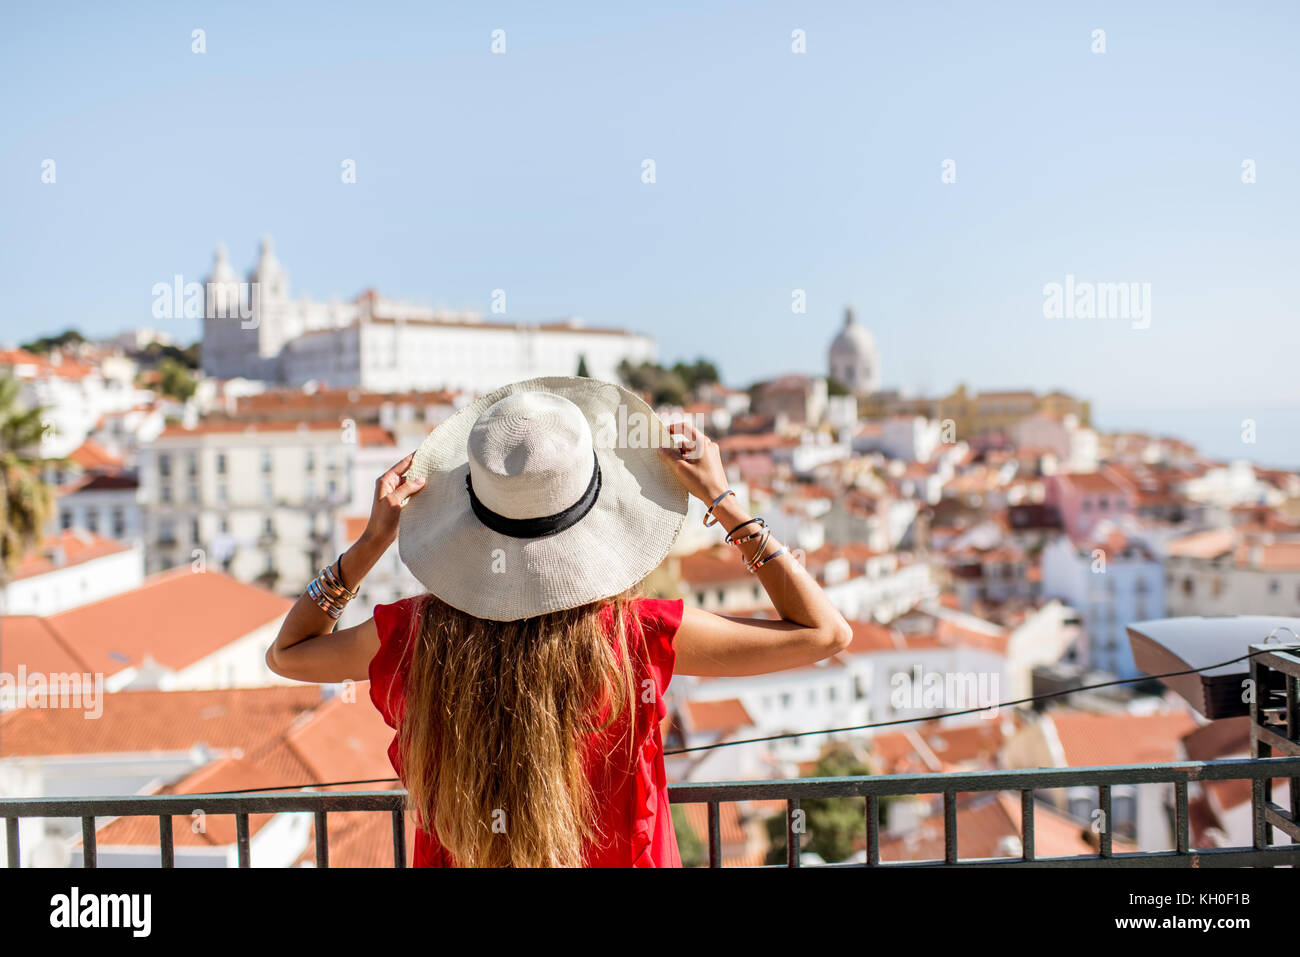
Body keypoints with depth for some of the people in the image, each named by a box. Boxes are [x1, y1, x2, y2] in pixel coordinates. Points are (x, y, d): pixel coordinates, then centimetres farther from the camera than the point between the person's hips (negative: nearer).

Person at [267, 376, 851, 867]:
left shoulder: (419, 636, -22)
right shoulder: (634, 637, -29)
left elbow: (286, 653, -2)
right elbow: (824, 634, -20)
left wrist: (372, 541, -7)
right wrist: (721, 500, -18)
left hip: (455, 859, 2)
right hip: (616, 857, -1)